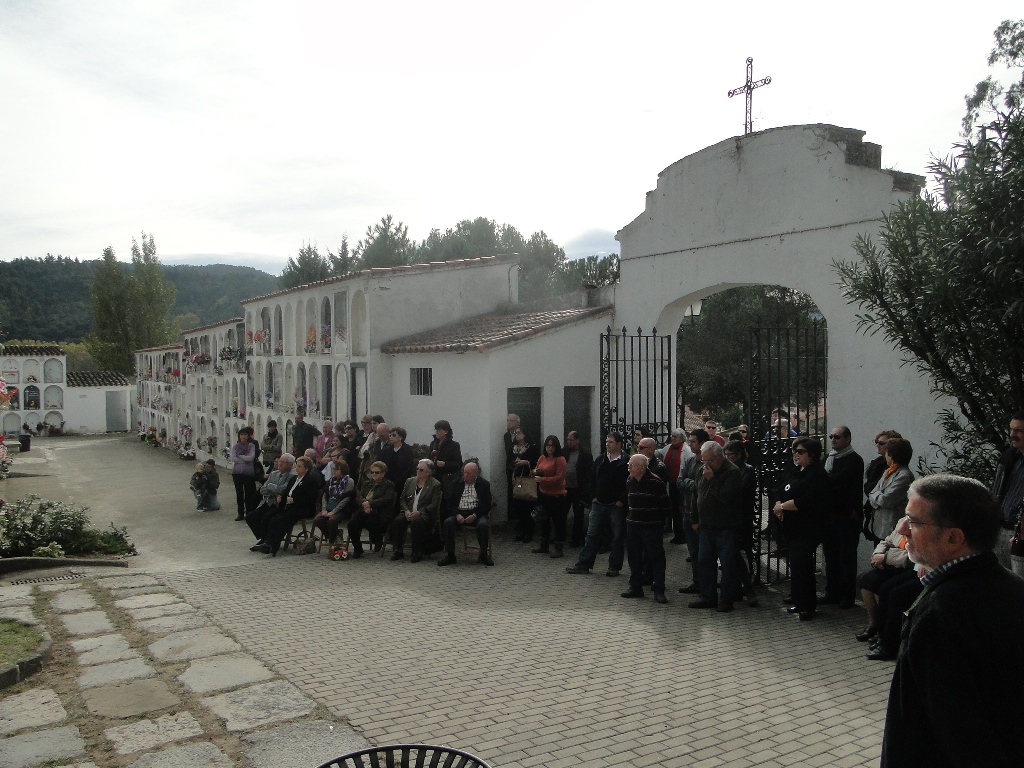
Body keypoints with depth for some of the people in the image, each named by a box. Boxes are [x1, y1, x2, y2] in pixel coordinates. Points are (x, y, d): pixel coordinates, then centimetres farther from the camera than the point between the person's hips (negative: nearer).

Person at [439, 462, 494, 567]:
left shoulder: (484, 484, 3)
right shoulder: (456, 483, 10)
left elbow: (487, 506, 0)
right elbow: (450, 502, 8)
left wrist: (474, 515, -15)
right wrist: (457, 514, -10)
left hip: (476, 513, -2)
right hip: (459, 512, 2)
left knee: (482, 524, -33)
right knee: (447, 522, -27)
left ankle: (483, 554, -13)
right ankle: (450, 555, -19)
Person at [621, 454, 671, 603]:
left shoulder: (655, 482, -13)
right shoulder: (630, 482, 8)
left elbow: (666, 504, -8)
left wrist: (658, 520, -3)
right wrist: (629, 517, 14)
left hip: (651, 527, -7)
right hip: (632, 526, 7)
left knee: (656, 557, -2)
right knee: (634, 557, 12)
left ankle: (659, 591, 3)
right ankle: (635, 587, 23)